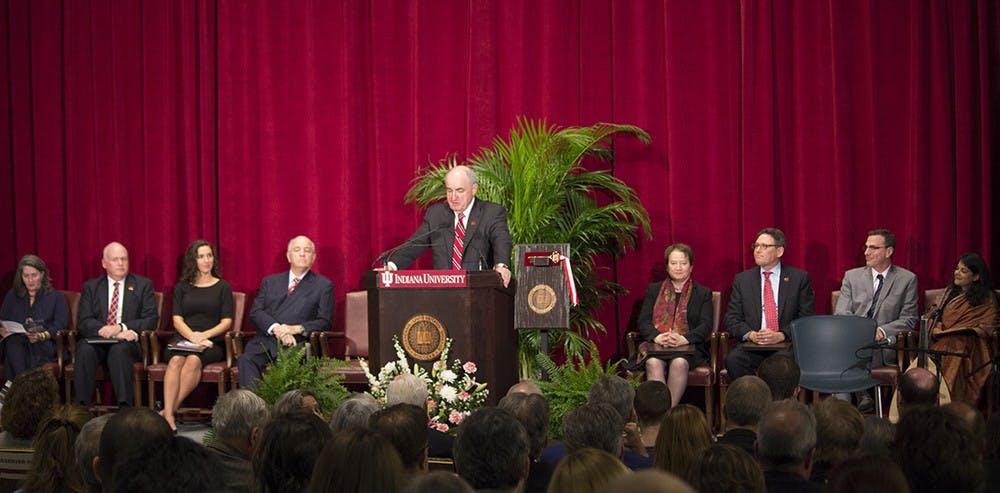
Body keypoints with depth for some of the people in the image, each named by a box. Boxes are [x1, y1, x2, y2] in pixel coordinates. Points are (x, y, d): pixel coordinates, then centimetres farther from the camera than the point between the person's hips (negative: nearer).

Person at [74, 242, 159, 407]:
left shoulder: (143, 285, 13)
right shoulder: (91, 287, 16)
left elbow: (151, 320, 2)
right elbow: (83, 323, 3)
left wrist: (121, 327, -13)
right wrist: (107, 331, -15)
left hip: (128, 343, -1)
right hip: (98, 341, 2)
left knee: (119, 350, -36)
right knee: (85, 349, -32)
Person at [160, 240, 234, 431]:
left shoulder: (222, 287, 13)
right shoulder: (182, 287, 18)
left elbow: (226, 322, 5)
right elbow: (177, 320, 7)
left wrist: (204, 335, -13)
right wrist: (192, 336, -13)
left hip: (212, 342, -1)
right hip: (184, 339, 1)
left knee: (194, 359, -35)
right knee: (176, 360, -33)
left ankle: (170, 410, -36)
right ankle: (168, 413, -44)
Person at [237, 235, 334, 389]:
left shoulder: (323, 285, 15)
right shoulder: (270, 282, 23)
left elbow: (324, 322, 6)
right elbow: (255, 312, 10)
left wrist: (297, 328, -12)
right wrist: (276, 328, -10)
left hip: (297, 343, -3)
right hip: (265, 342, 3)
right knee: (245, 360, -30)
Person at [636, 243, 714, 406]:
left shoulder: (703, 293, 16)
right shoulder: (653, 290, 21)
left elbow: (706, 326, 2)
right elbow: (643, 321, 8)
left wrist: (684, 339, -20)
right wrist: (657, 337, -16)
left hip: (689, 347, -1)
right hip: (656, 345, 1)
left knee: (679, 363, -35)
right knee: (653, 363, -33)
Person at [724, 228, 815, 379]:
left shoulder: (800, 278, 8)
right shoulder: (742, 279, 15)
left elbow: (807, 319, 3)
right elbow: (731, 318, 10)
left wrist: (781, 335, -13)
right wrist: (750, 334, -10)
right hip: (752, 345, 2)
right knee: (733, 359, -30)